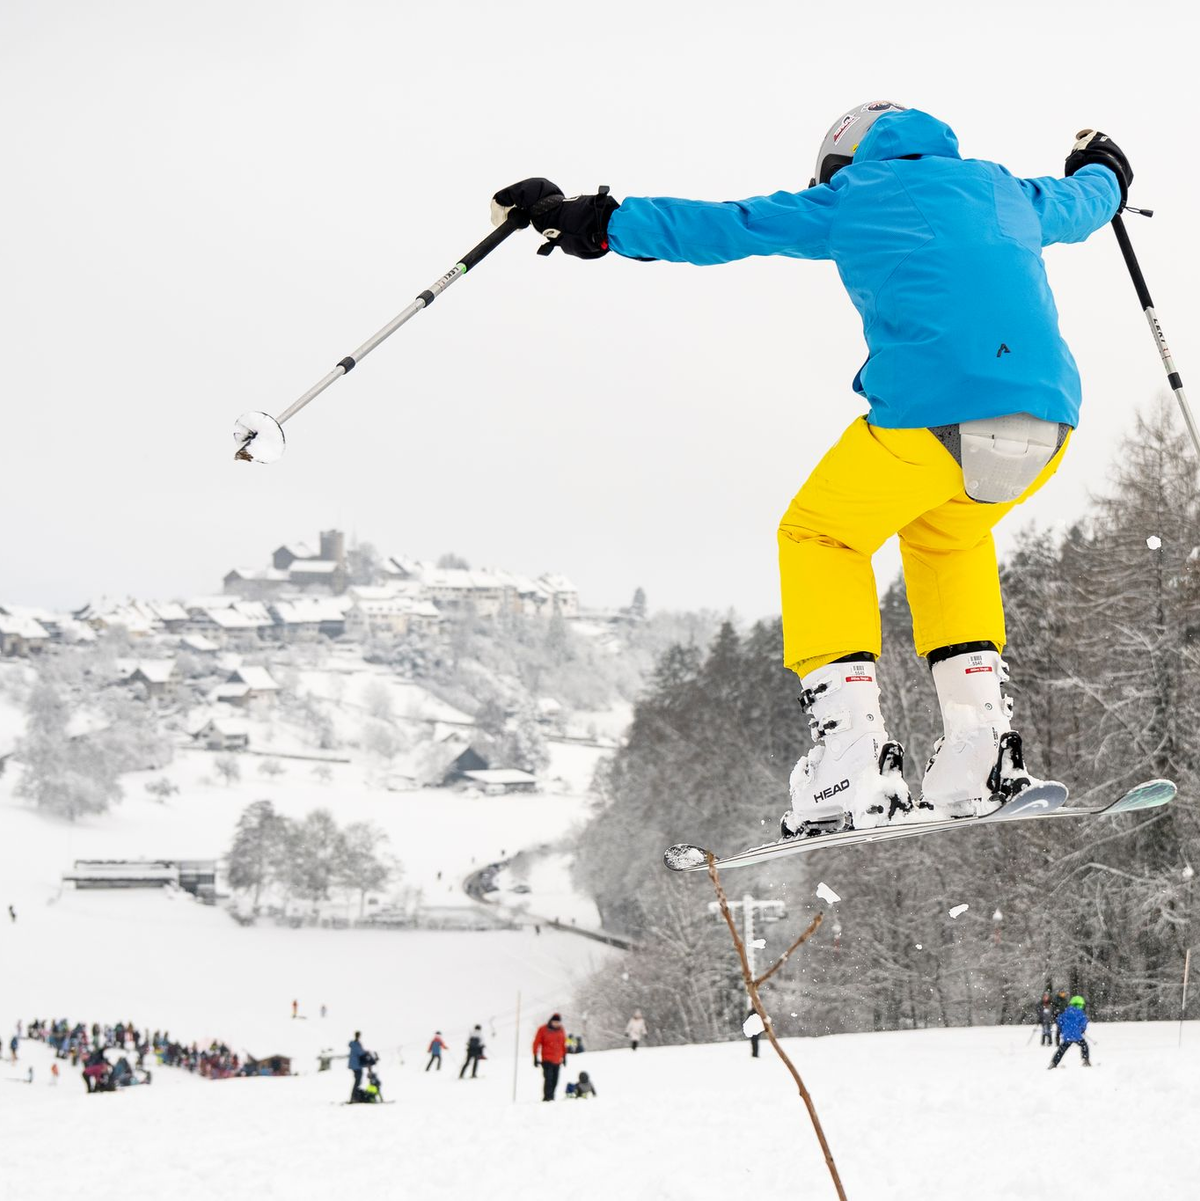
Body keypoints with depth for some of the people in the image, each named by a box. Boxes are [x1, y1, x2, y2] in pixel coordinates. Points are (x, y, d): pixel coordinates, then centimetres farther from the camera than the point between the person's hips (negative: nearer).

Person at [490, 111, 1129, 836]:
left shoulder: (849, 200, 16)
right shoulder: (1002, 192, 28)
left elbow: (720, 227, 18)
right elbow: (1080, 205, 48)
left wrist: (599, 226, 27)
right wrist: (1105, 174, 72)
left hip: (932, 412, -5)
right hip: (1049, 422, 5)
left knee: (821, 535, 20)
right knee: (946, 531, 34)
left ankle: (852, 758, 3)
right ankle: (979, 742, 19)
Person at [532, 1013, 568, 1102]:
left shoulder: (560, 1030, 9)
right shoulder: (543, 1030, -4)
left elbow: (563, 1044, 20)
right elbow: (536, 1044, -1)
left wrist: (564, 1056, 19)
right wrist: (535, 1058, -4)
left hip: (557, 1060, 5)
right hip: (547, 1060, -5)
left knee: (555, 1080, 4)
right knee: (548, 1078, -16)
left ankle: (551, 1096, 13)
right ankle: (547, 1096, -15)